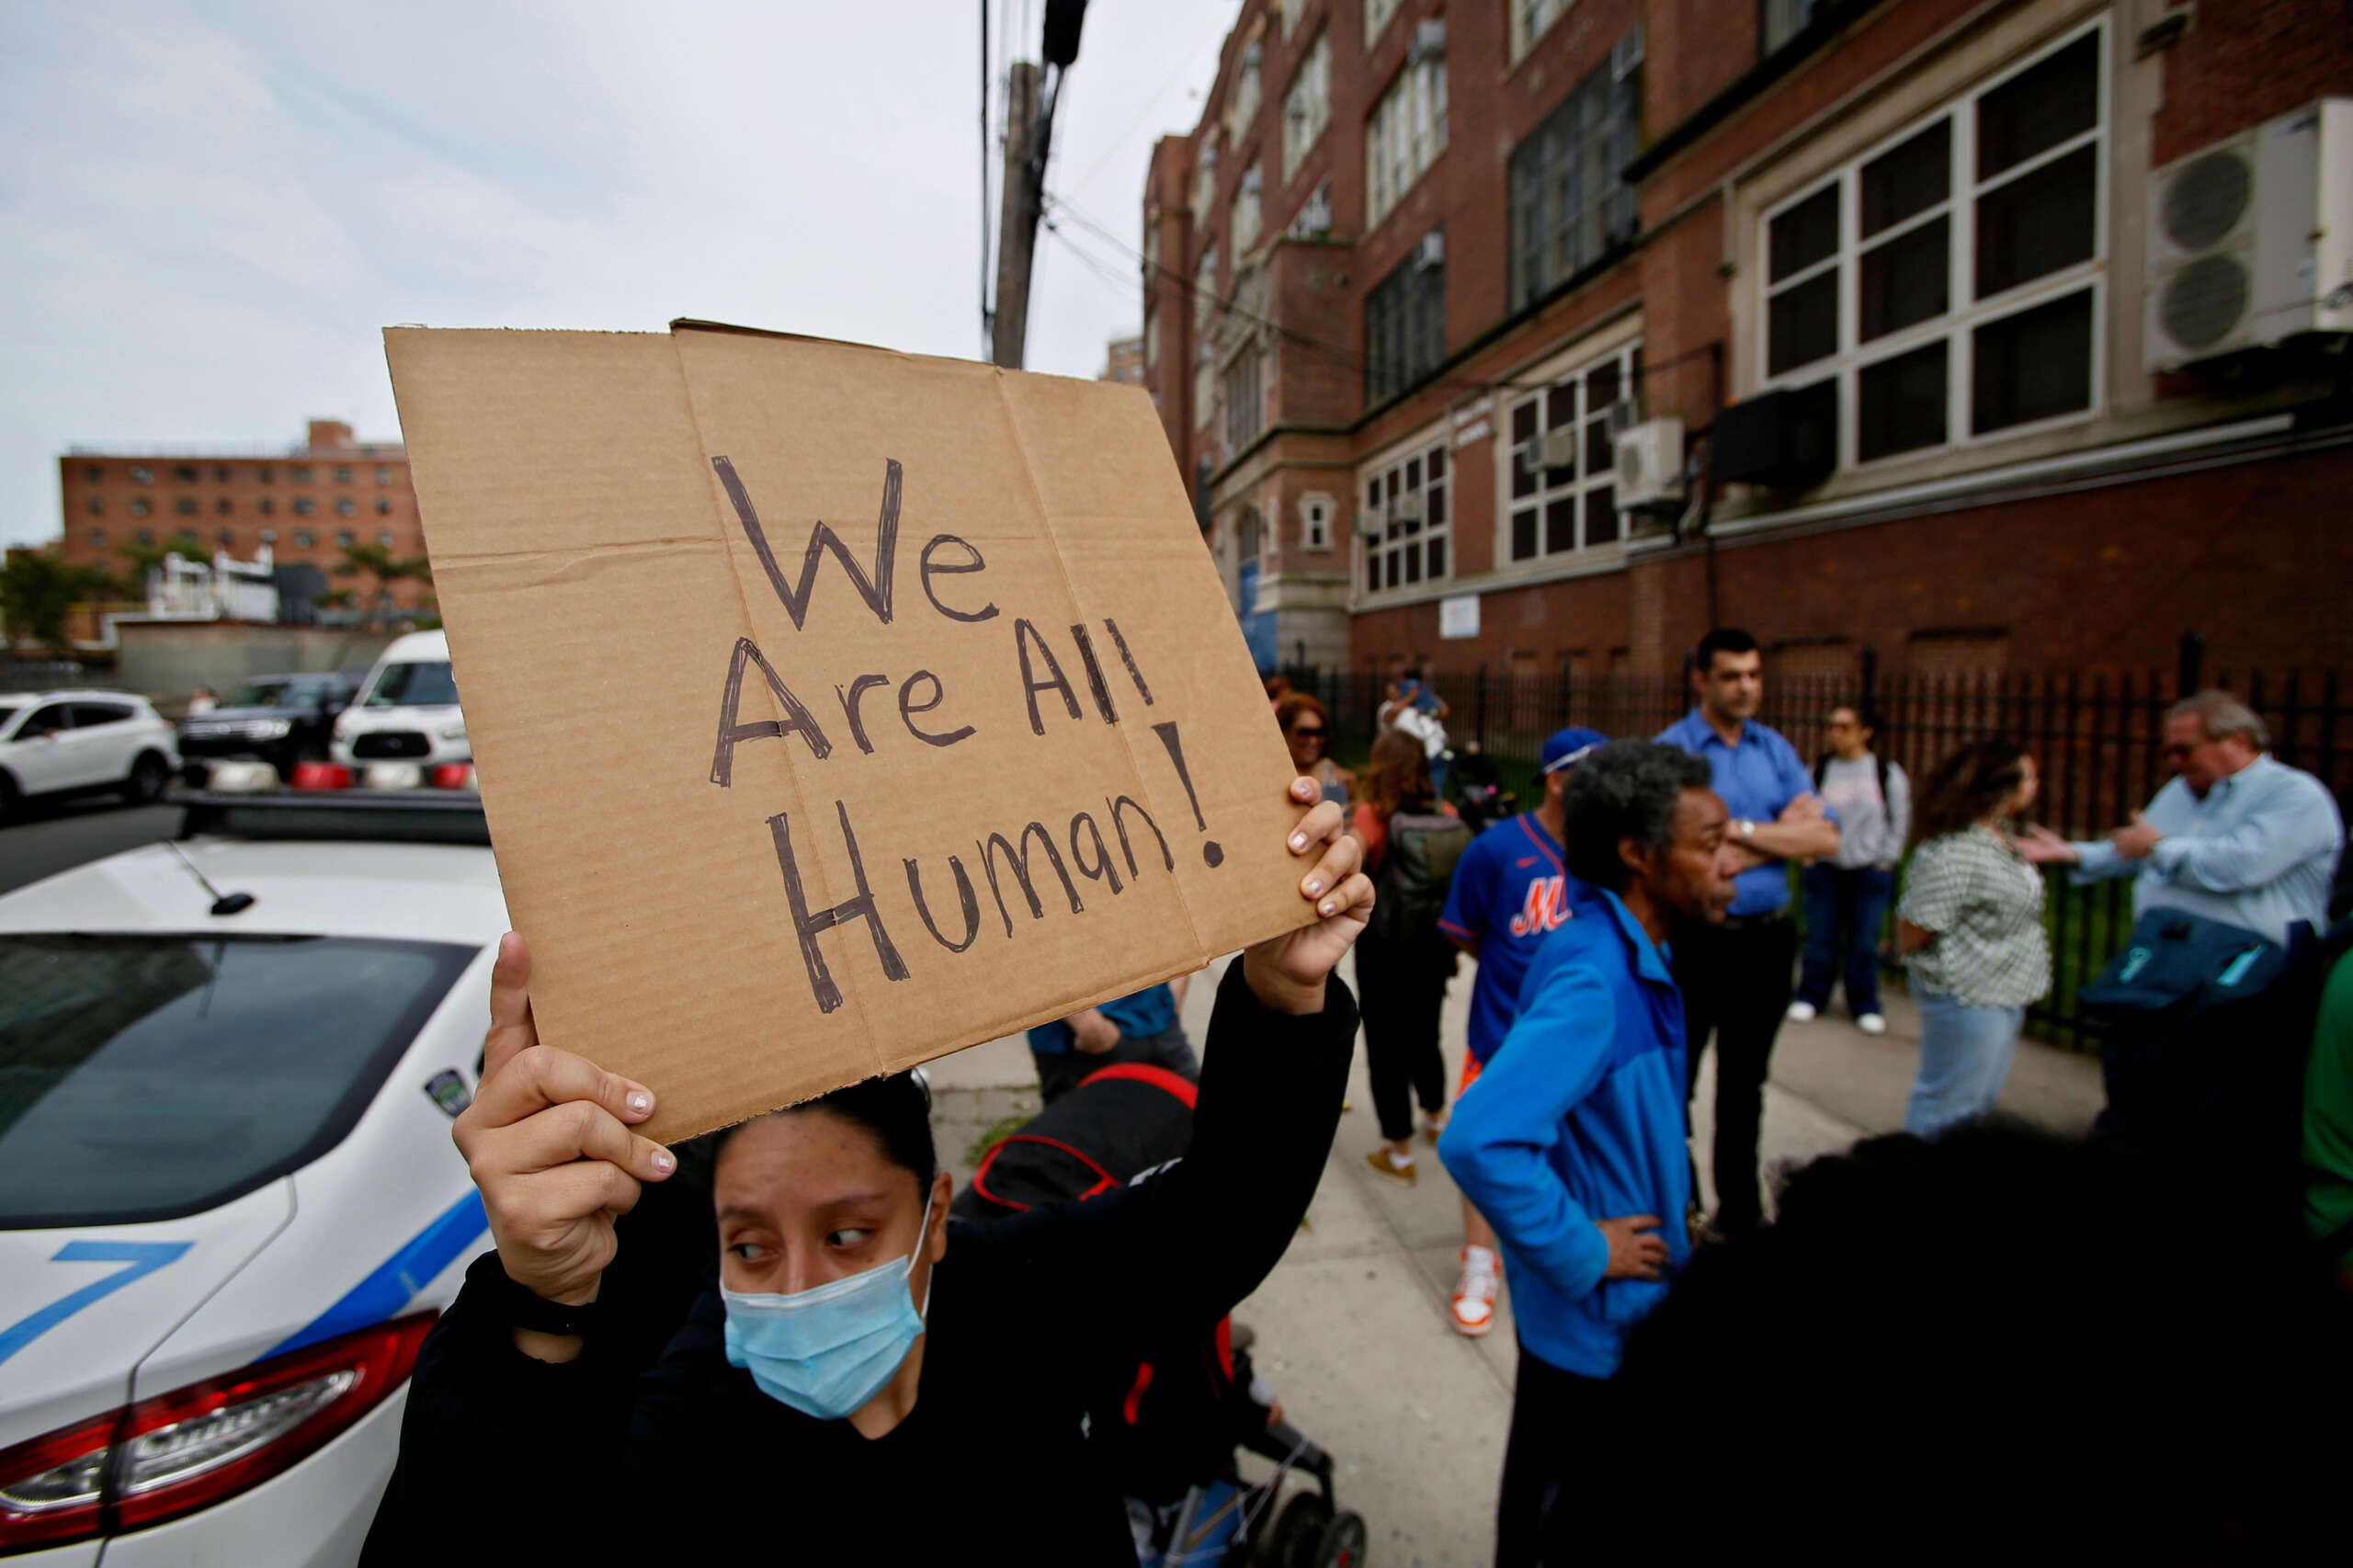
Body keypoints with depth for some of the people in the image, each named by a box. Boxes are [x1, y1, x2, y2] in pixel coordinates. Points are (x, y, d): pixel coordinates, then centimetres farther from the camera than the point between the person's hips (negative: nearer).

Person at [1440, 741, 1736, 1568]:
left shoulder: (1624, 955, -1)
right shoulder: (1593, 981, -31)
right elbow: (1477, 1141, -40)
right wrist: (1585, 1255, -26)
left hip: (1629, 1313, 9)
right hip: (1598, 1322, -8)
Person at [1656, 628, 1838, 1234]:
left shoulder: (1776, 750, 8)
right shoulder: (1671, 750, -11)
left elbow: (1825, 838, -1)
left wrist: (1743, 831, -12)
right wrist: (1785, 833, -9)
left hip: (1769, 937, 6)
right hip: (1698, 939, -5)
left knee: (1745, 1081, 20)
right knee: (1675, 1081, 6)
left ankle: (1740, 1206, 37)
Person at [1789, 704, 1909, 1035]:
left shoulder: (1888, 773, -1)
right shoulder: (1818, 770, 1)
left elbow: (1900, 822, 4)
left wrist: (1886, 860, 1)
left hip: (1870, 870, -1)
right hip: (1824, 868, 1)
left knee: (1865, 941, 4)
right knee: (1820, 937, 4)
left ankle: (1865, 1005, 17)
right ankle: (1811, 996, 18)